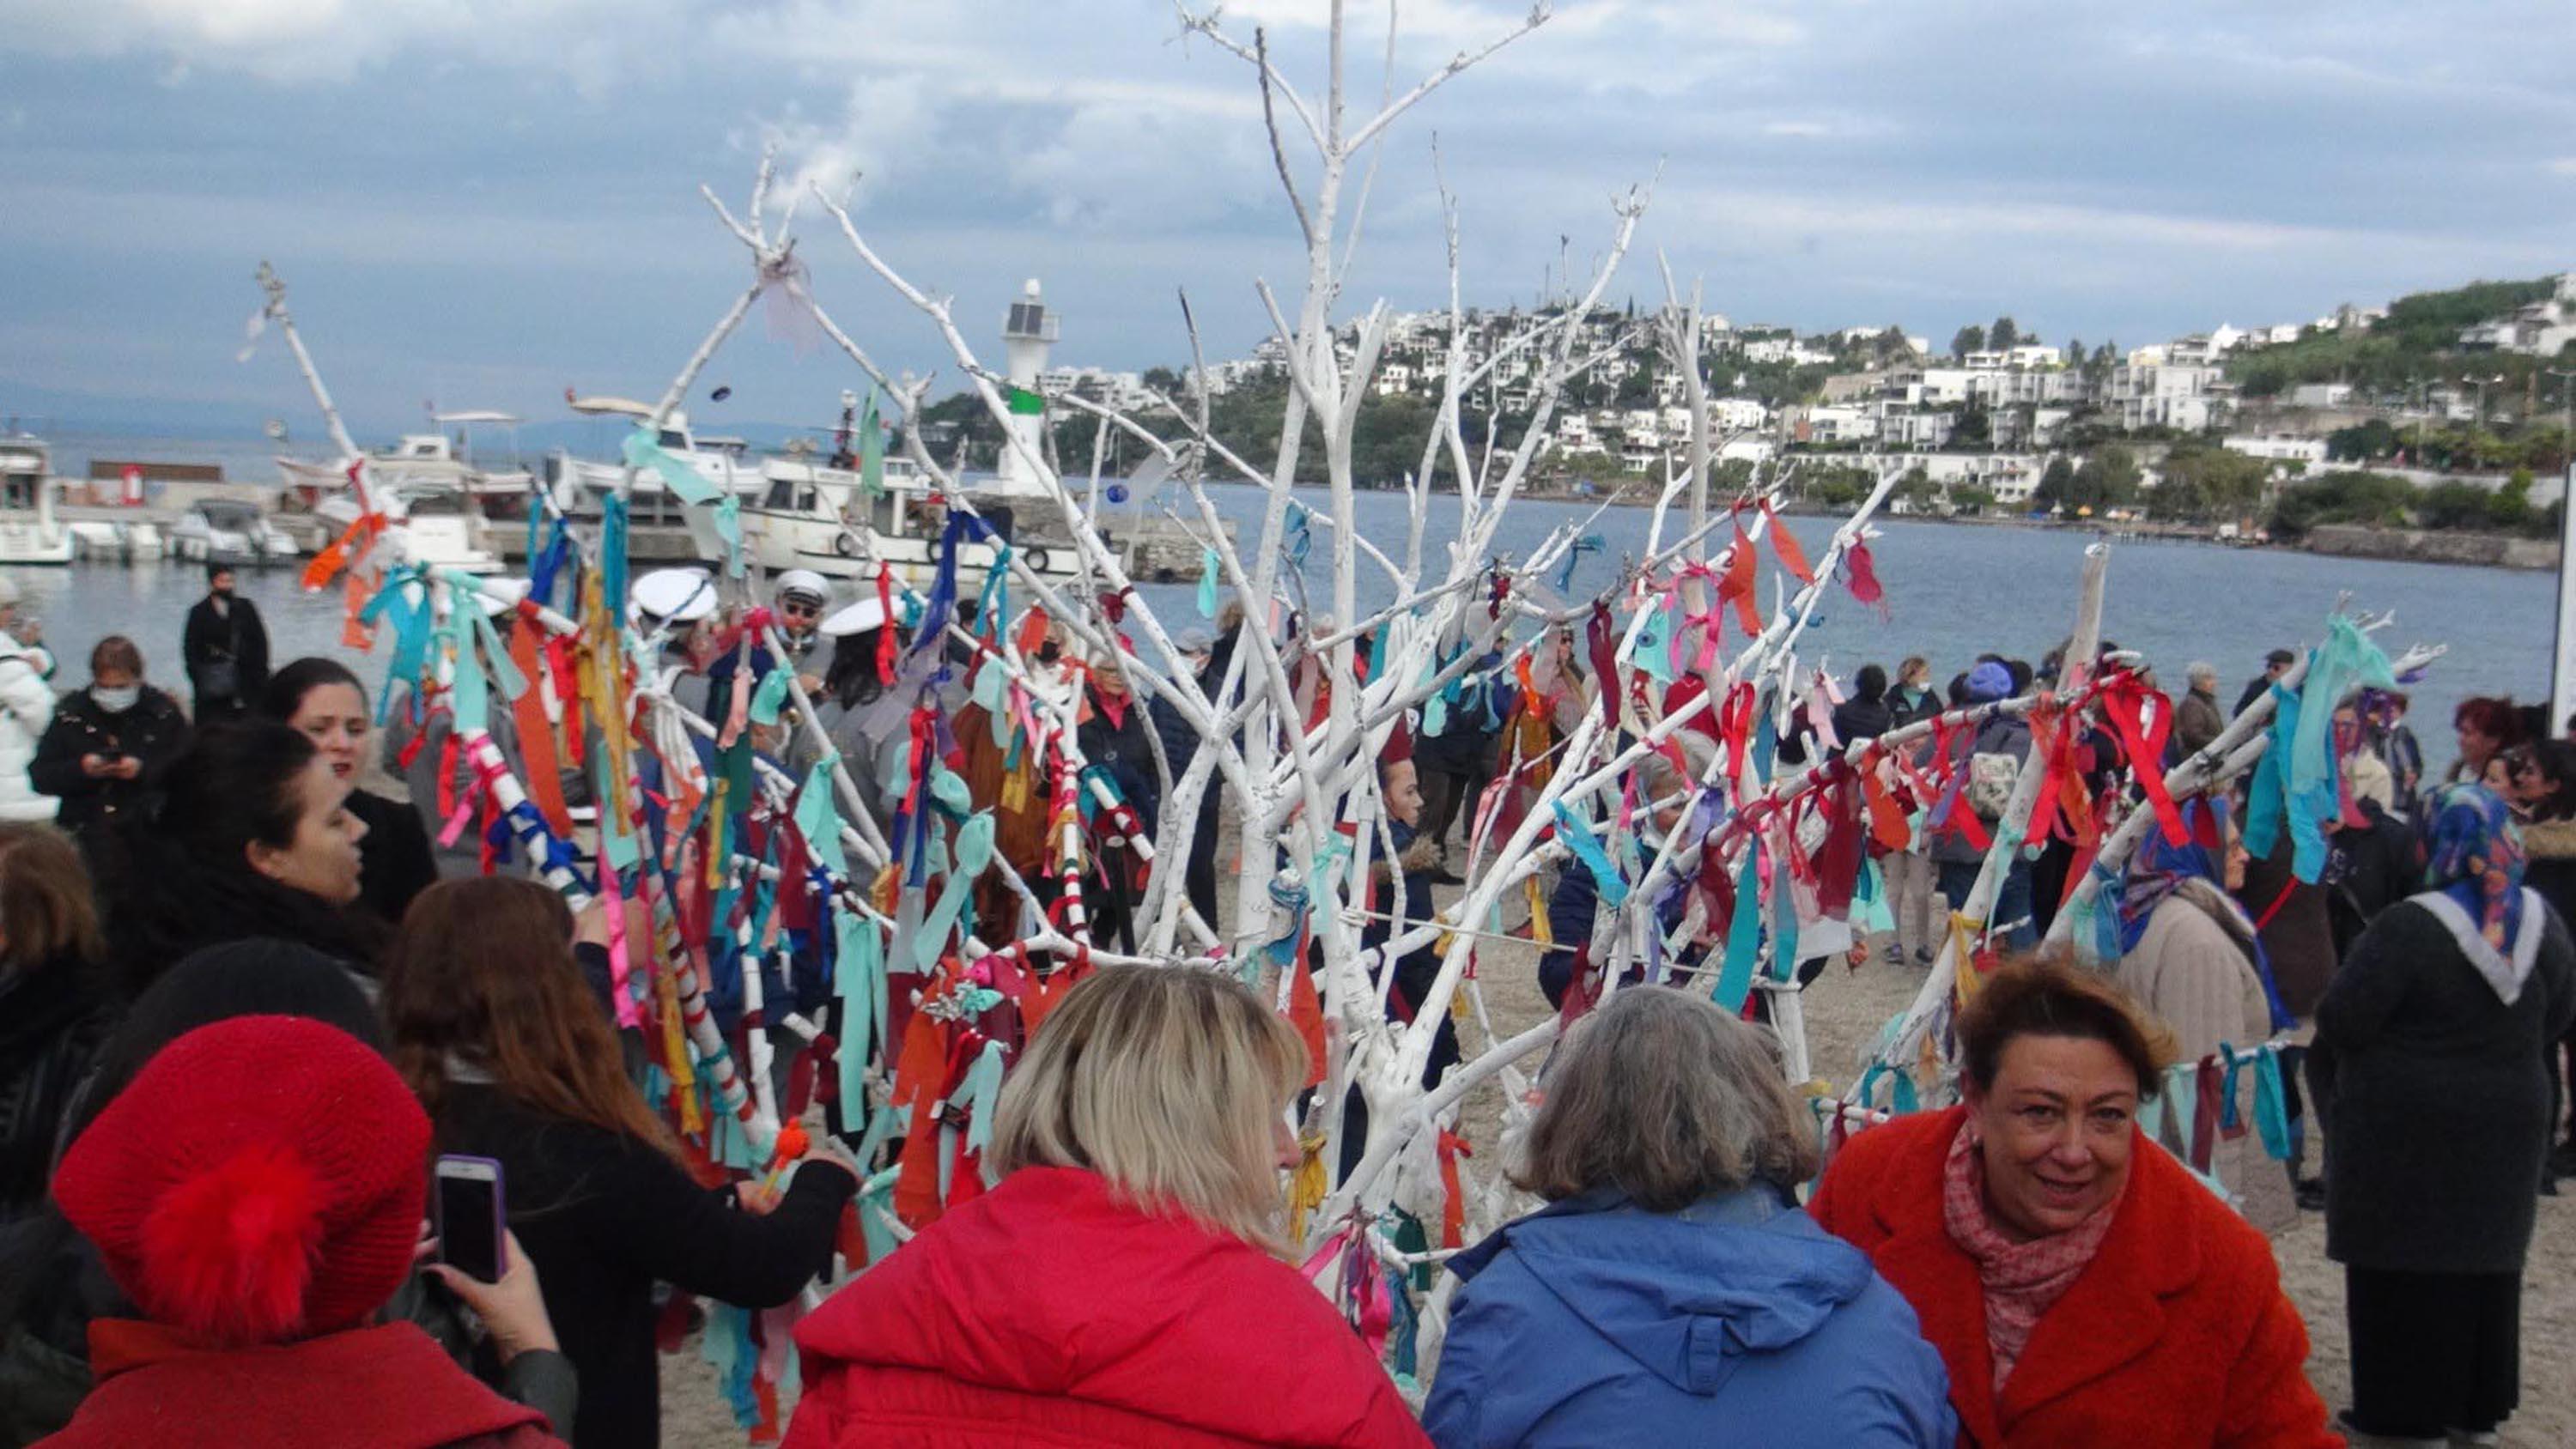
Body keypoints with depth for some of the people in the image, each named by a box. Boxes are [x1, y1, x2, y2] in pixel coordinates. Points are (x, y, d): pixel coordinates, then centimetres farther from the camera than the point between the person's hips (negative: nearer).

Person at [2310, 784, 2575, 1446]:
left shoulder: (2408, 928, -22)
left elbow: (2339, 1024, -19)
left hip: (2408, 1133, -6)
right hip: (2508, 1123, 6)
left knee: (2407, 1268, 4)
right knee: (2484, 1259, 17)